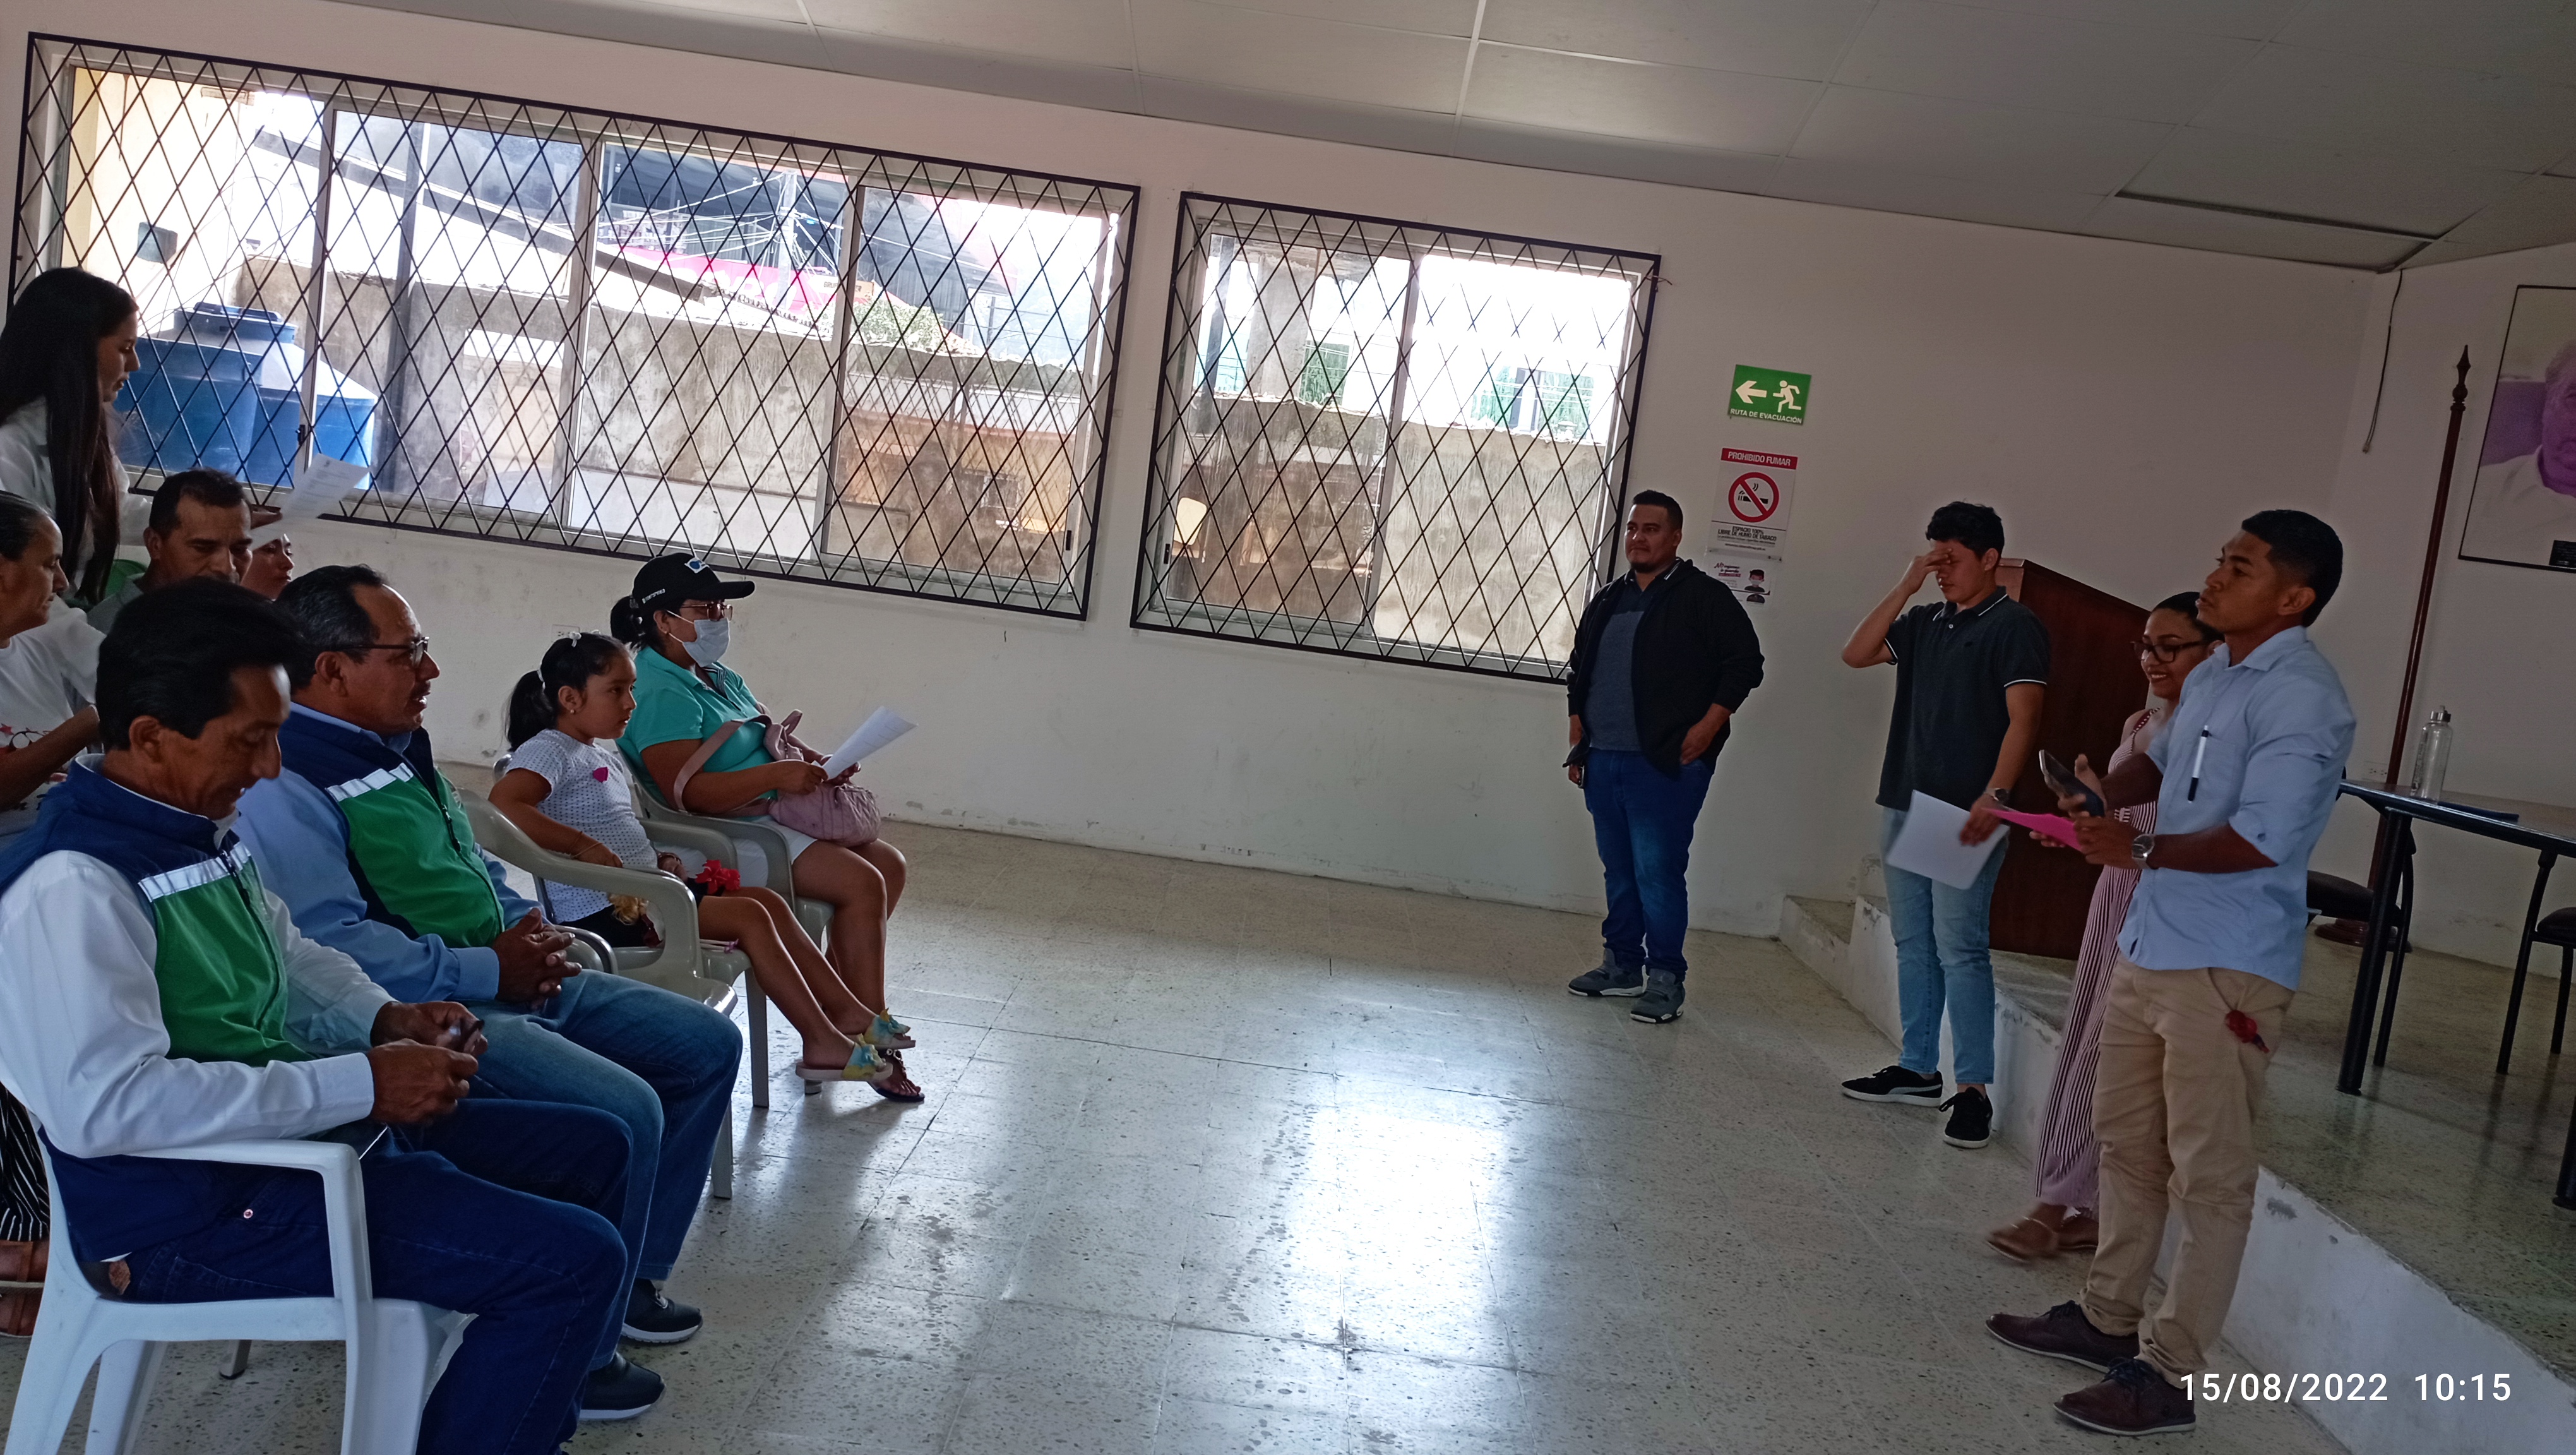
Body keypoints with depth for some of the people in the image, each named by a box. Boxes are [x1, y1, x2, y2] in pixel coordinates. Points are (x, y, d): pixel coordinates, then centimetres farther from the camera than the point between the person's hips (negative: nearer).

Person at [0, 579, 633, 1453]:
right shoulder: (71, 885, -22)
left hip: (303, 1128, 10)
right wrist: (361, 1083, -29)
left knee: (590, 1148, 17)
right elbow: (102, 1103, -32)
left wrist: (384, 1019, 2)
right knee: (575, 1258, -19)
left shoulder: (202, 830, 7)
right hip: (199, 1203, -10)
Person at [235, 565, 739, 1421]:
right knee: (622, 1111, -27)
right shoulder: (282, 787, -16)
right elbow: (331, 950, -27)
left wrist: (529, 932, 6)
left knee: (706, 1044, 10)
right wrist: (489, 968, -22)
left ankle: (631, 1275, 20)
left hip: (507, 984, 11)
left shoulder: (397, 751, 15)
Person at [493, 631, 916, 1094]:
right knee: (749, 917, -16)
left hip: (645, 887, 10)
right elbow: (503, 805, -31)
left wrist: (658, 860, 9)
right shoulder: (547, 751, -12)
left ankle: (846, 1012, 6)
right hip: (601, 911, -10)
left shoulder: (604, 754, 19)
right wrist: (582, 845, -32)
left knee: (769, 901, 5)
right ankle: (822, 1044, -14)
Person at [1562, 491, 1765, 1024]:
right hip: (1603, 761, 7)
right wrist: (1577, 736, 18)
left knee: (1657, 871, -8)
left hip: (1665, 765, -7)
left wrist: (1708, 726, -13)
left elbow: (1745, 663, -6)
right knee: (1619, 870, 13)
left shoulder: (1705, 597, -3)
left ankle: (1665, 978, 0)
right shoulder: (1607, 601, 17)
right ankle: (1622, 963, 23)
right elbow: (1579, 670, 25)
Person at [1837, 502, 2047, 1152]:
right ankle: (1917, 1069, 21)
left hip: (1965, 814, -8)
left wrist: (1994, 795, -25)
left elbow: (2022, 719, -14)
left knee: (1959, 947, -10)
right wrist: (1905, 588, 3)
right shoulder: (1926, 623, 15)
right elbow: (1856, 654, 9)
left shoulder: (2014, 627, -6)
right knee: (1912, 943, 12)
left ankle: (1973, 1090, -6)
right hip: (1905, 805, 8)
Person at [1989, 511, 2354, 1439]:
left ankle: (2168, 1373, 7)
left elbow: (2261, 839, -25)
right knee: (2126, 1143, 19)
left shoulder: (2301, 699, -18)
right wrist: (2106, 790, 8)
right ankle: (2108, 1319, 34)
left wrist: (2140, 851, -16)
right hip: (2150, 946, 10)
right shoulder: (2209, 677, 10)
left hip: (2227, 969, -10)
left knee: (2209, 1176, 0)